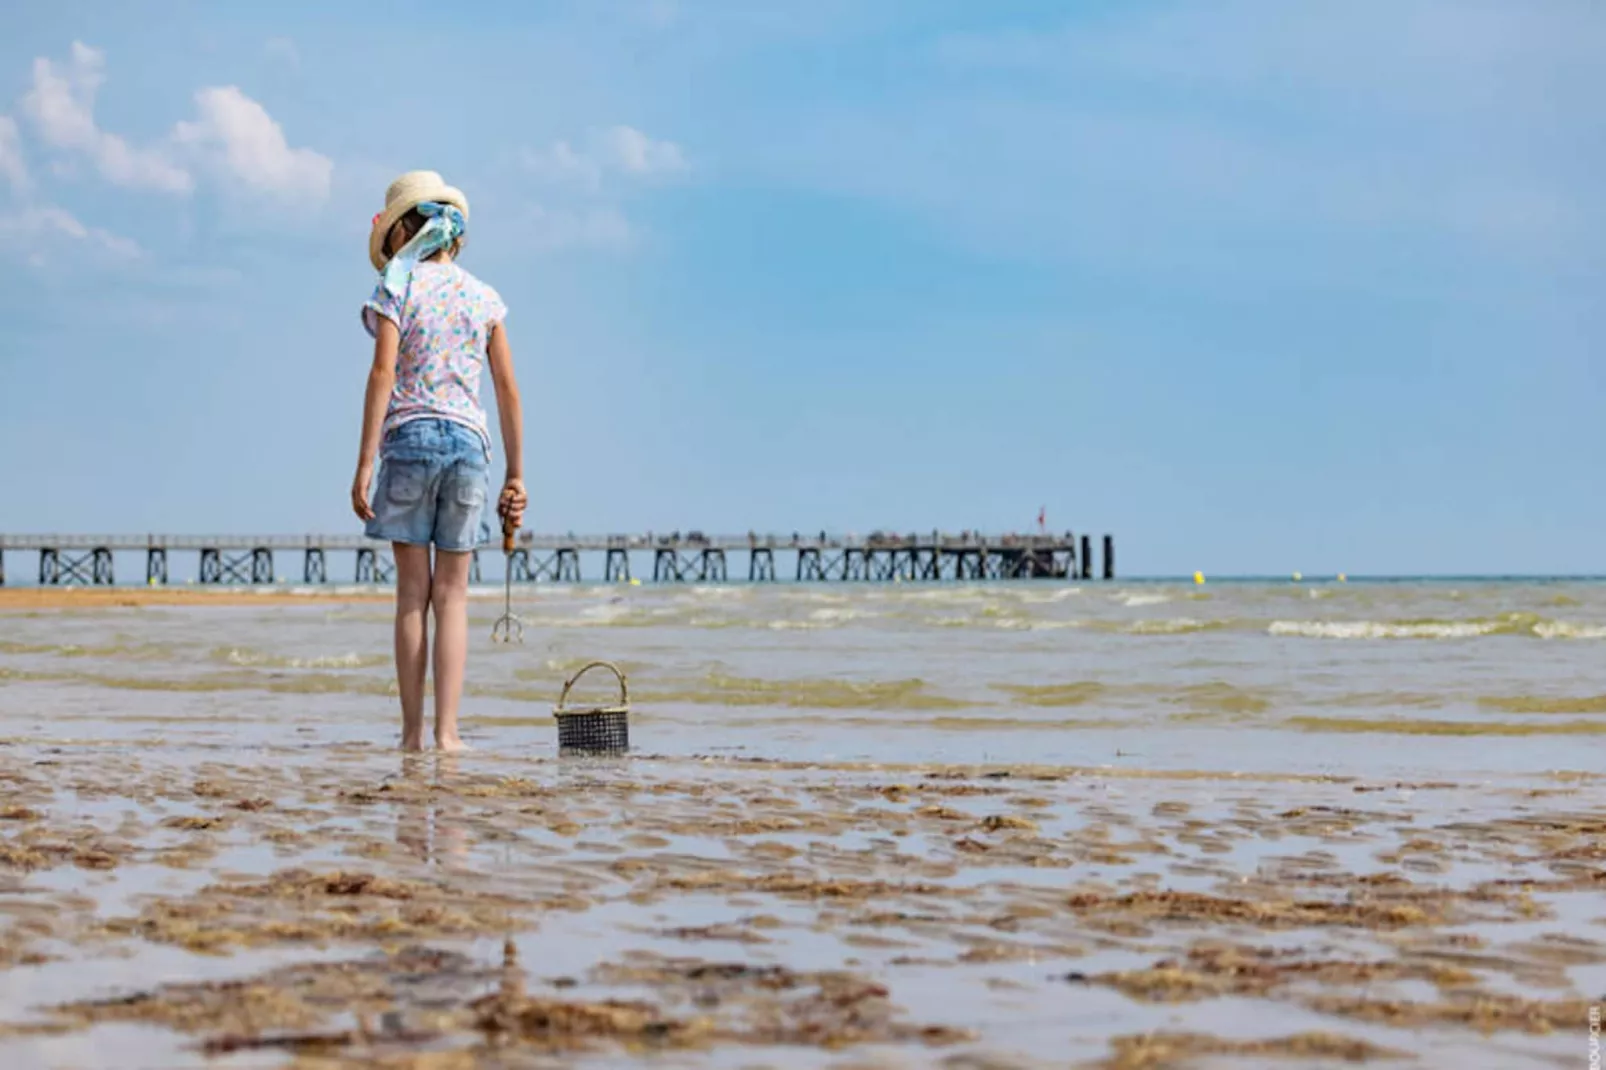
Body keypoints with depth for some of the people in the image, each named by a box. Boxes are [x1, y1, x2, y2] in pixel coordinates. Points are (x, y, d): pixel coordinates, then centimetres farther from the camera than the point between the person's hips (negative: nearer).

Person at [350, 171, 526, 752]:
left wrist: (364, 464, -10)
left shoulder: (397, 287, -1)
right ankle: (446, 731, -1)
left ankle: (413, 732, 3)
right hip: (468, 441, 2)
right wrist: (516, 475, 13)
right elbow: (508, 388, 8)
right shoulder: (483, 297, 10)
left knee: (413, 592, 3)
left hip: (408, 439, -2)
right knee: (452, 594, 4)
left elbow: (383, 372, -9)